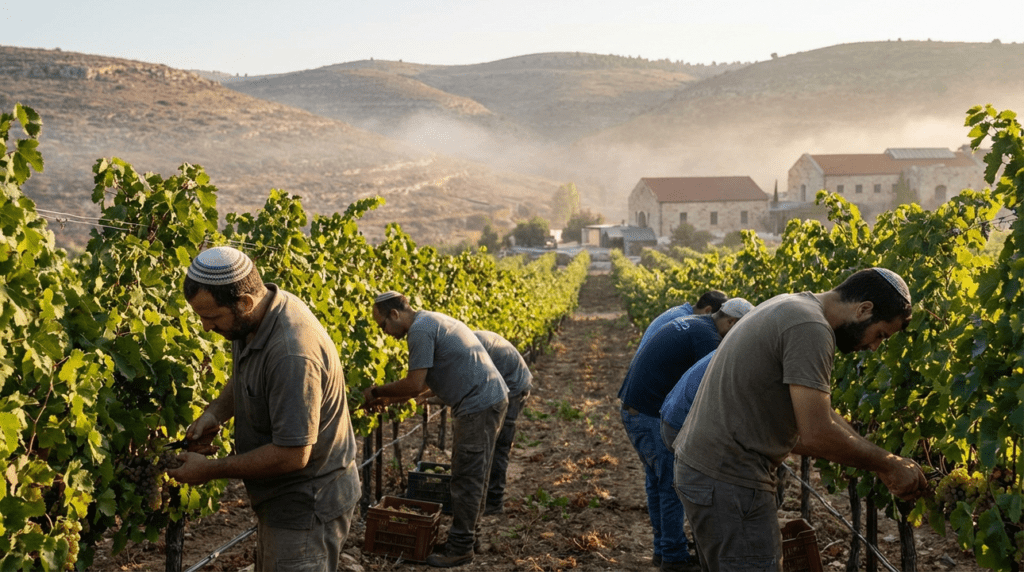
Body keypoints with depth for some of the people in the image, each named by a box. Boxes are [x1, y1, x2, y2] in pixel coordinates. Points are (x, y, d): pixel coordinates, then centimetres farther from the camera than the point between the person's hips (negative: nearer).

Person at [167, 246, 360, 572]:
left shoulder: (292, 355, -34)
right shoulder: (253, 319, -4)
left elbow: (293, 455, -30)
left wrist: (211, 470, -19)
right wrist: (216, 411, -1)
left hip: (308, 508, -9)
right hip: (283, 498, 9)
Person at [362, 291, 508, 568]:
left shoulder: (420, 330, -15)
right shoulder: (430, 321, 17)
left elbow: (415, 384, -17)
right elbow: (426, 381, 21)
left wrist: (377, 391, -3)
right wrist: (388, 399, 15)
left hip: (478, 405, -11)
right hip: (489, 398, 11)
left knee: (467, 477, -3)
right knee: (471, 473, 18)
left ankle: (461, 547, 5)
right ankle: (466, 533, 29)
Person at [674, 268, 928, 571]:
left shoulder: (791, 307, 13)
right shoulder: (811, 330, -19)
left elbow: (817, 412, 17)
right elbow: (817, 435, -22)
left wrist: (886, 464, 12)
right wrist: (889, 465, -8)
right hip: (729, 483, -10)